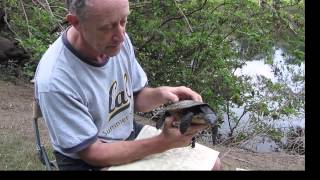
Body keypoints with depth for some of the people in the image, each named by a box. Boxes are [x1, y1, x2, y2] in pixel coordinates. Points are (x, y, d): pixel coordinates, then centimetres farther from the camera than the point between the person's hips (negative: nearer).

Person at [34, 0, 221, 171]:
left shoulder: (118, 40, -13)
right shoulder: (54, 81, -30)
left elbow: (137, 97, 2)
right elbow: (93, 153, -22)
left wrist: (160, 94, -19)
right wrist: (162, 143, -26)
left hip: (130, 135, 6)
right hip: (86, 161, -5)